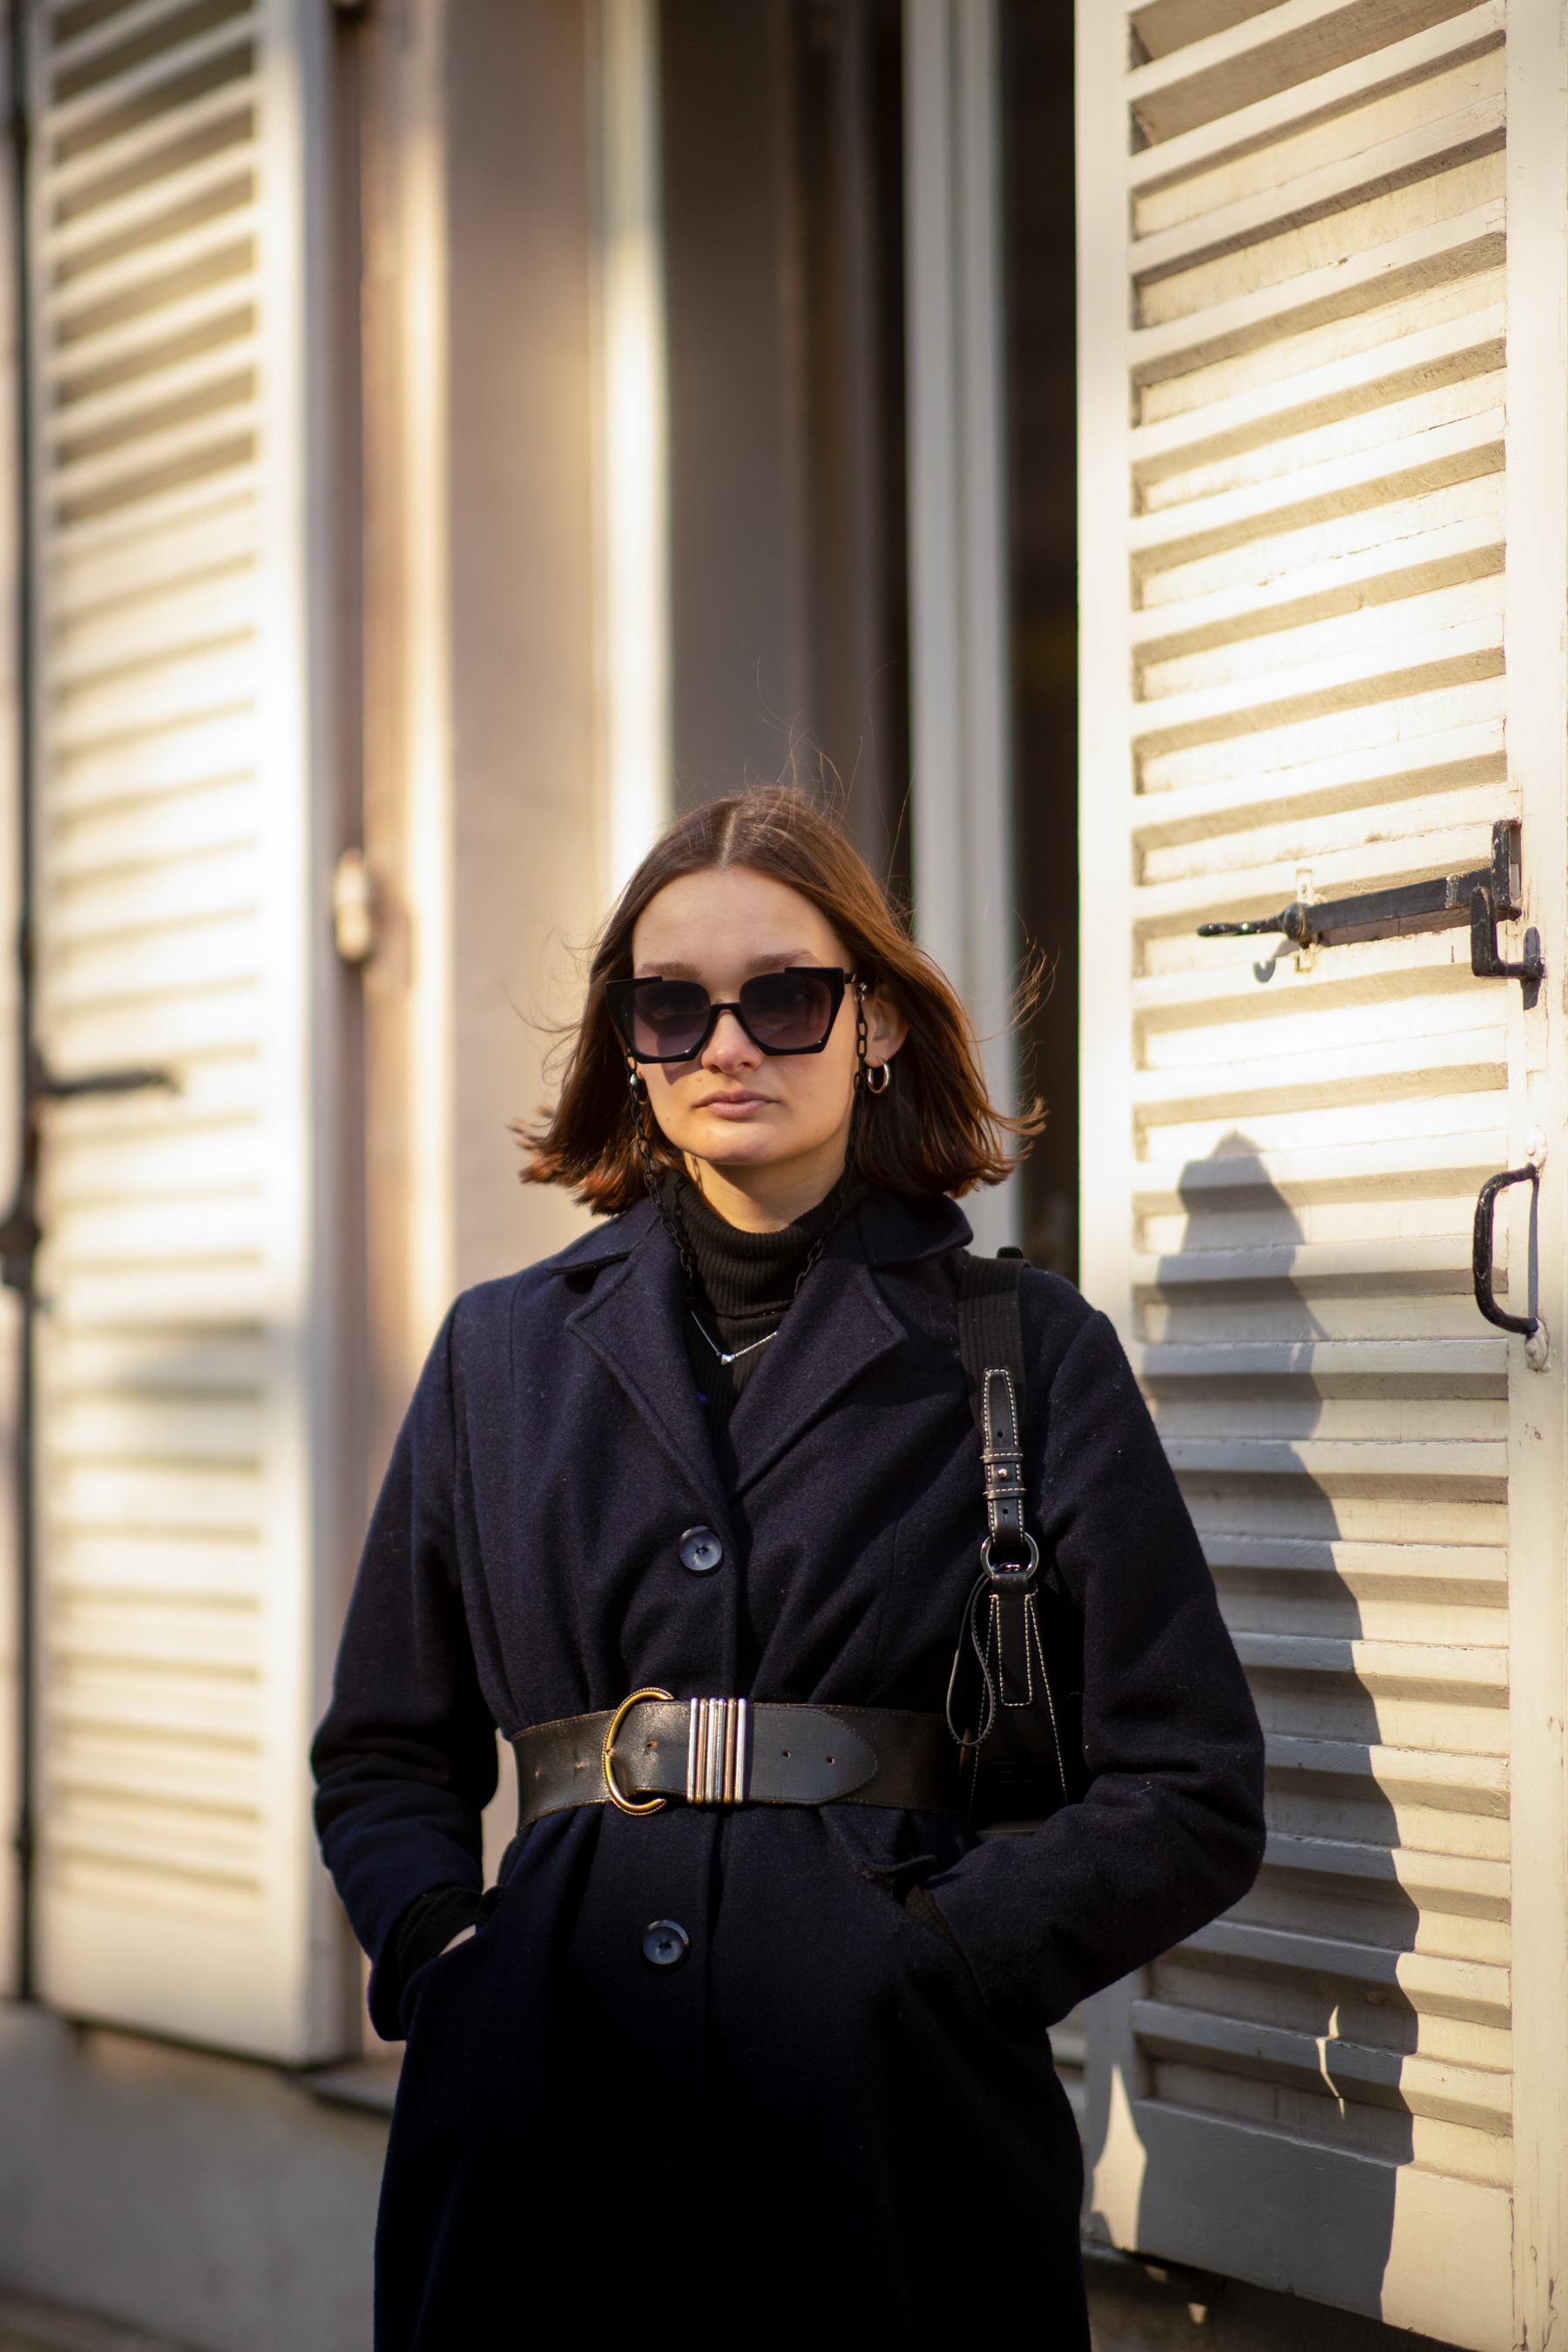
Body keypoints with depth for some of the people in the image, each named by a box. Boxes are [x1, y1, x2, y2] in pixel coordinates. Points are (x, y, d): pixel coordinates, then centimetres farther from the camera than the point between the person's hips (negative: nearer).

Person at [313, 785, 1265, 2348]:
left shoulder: (1026, 1351, 3)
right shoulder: (503, 1352, 12)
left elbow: (1191, 1799, 0)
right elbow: (384, 1755, 17)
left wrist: (920, 1954, -10)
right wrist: (436, 1943, -2)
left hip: (894, 2130, -2)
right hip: (546, 2127, 2)